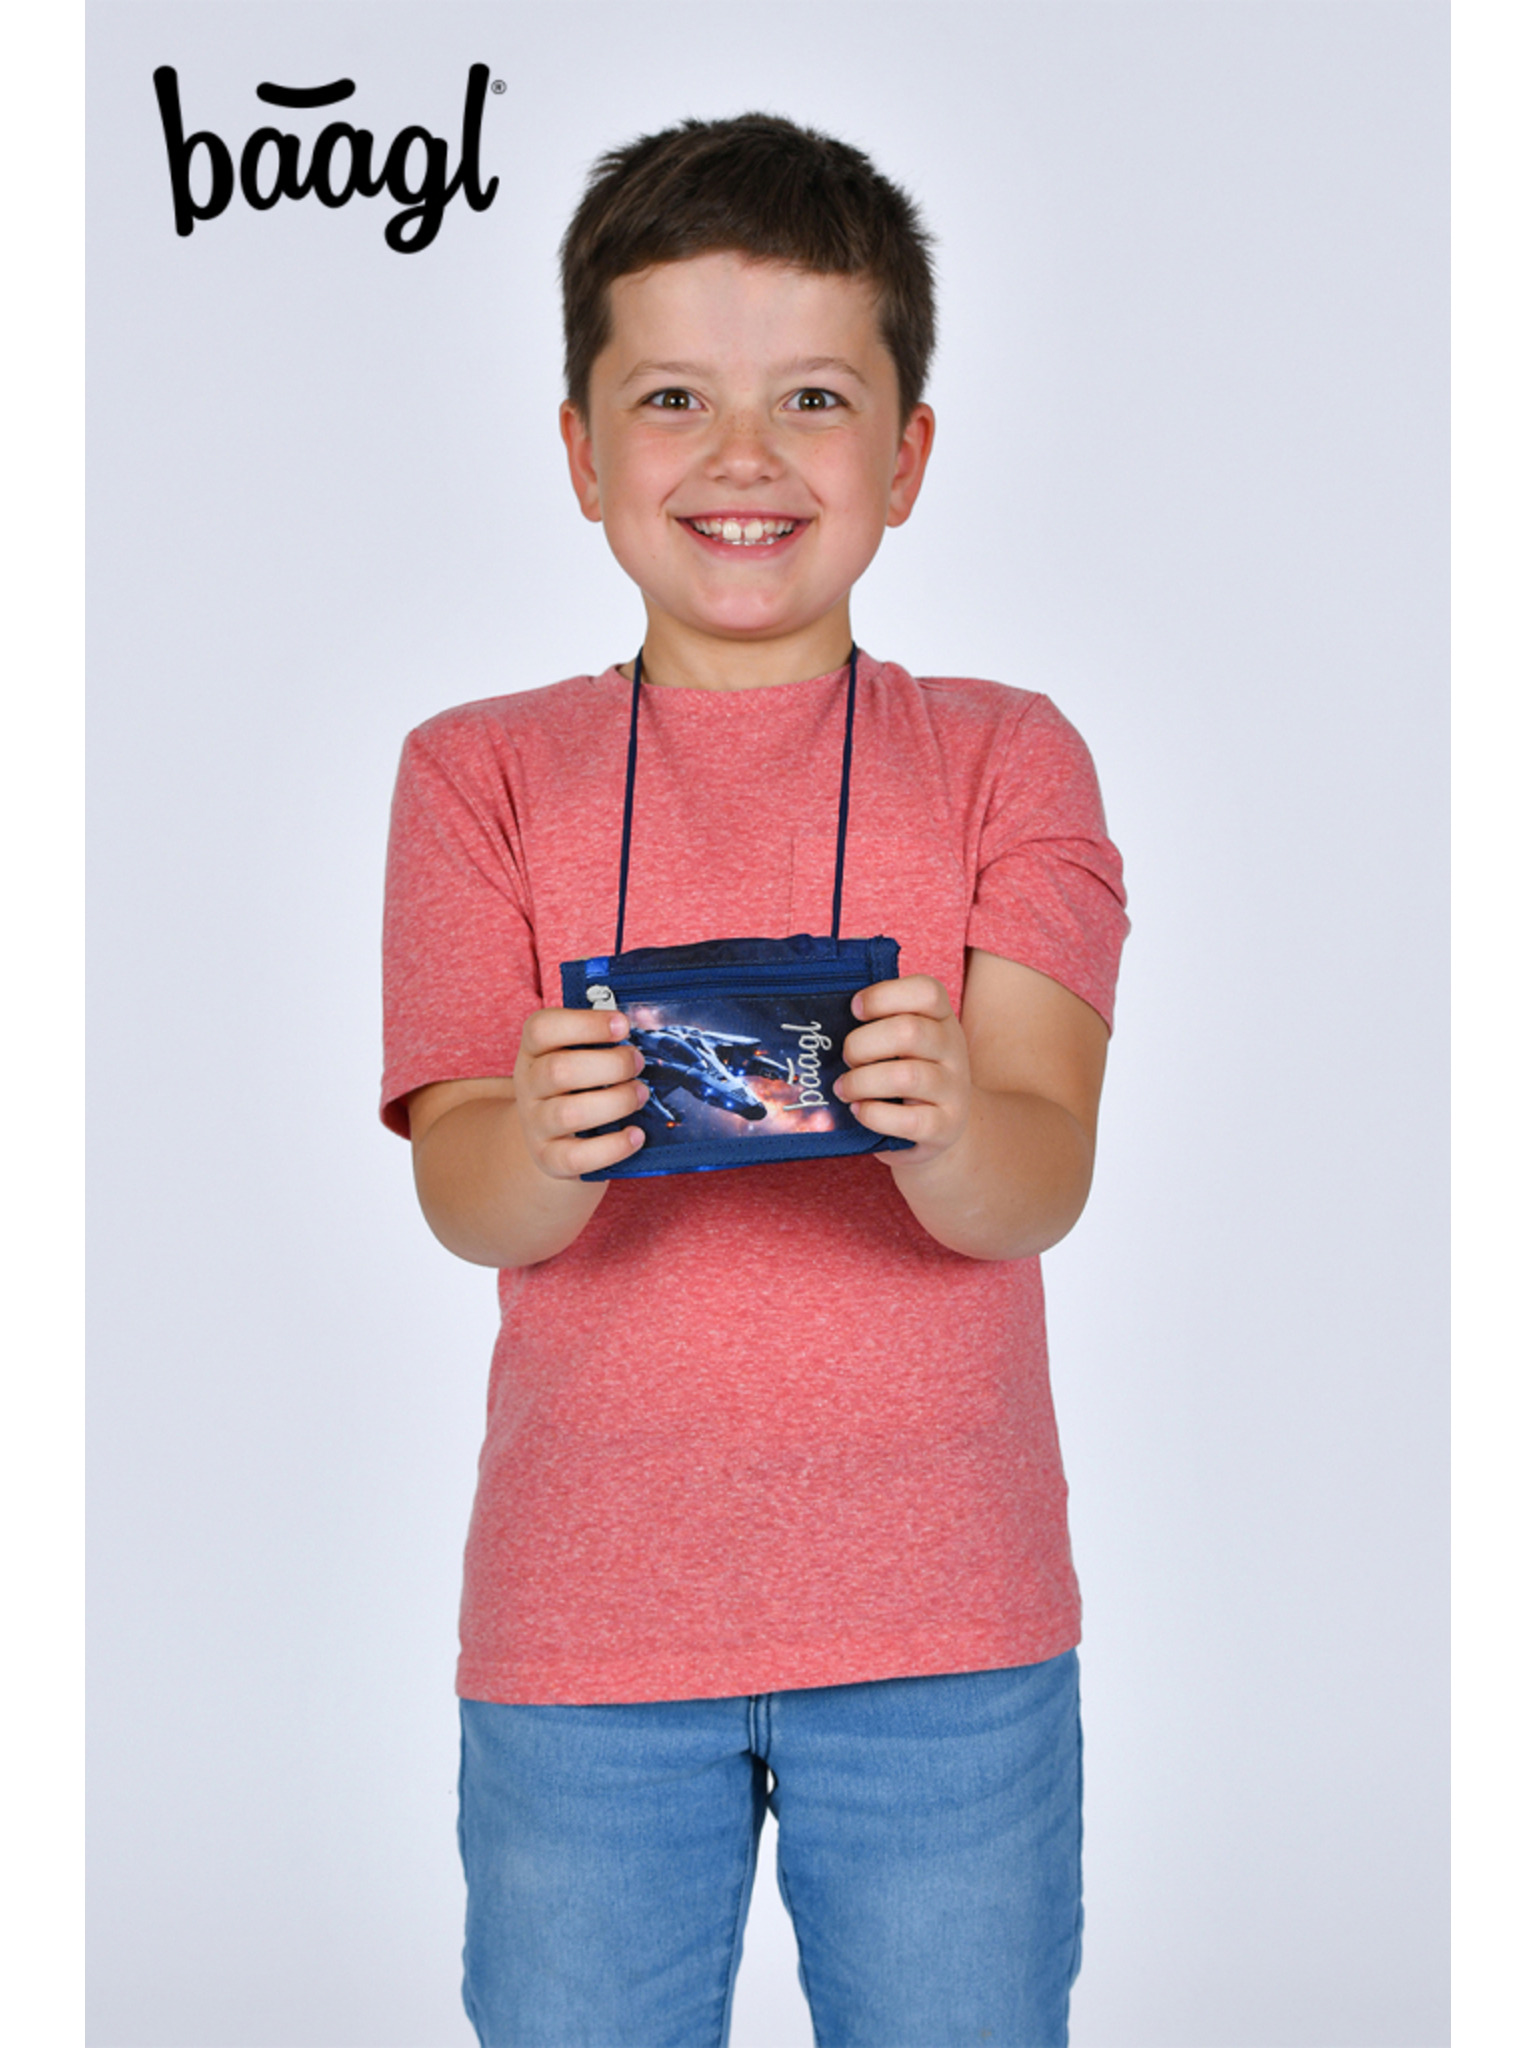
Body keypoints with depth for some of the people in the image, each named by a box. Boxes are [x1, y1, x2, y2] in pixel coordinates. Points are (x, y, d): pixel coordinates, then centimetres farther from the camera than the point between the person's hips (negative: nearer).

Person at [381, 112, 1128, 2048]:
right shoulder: (482, 773, 4)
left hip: (942, 1616, 0)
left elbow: (1044, 1178, -10)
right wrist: (542, 1143, -30)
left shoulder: (1002, 759, 2)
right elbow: (461, 1200, -6)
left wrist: (946, 1124, -33)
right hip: (582, 1617, 1)